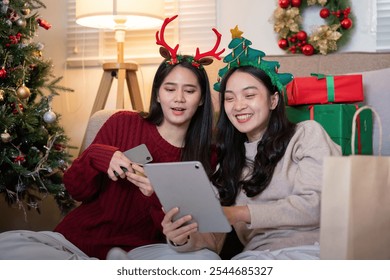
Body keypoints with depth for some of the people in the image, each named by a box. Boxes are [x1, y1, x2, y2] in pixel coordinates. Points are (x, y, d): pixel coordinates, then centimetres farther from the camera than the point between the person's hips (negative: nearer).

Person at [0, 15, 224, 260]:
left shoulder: (204, 157, -2)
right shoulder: (122, 123, 0)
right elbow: (76, 190, 5)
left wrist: (159, 196, -24)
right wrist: (95, 157, -16)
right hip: (76, 239, 2)